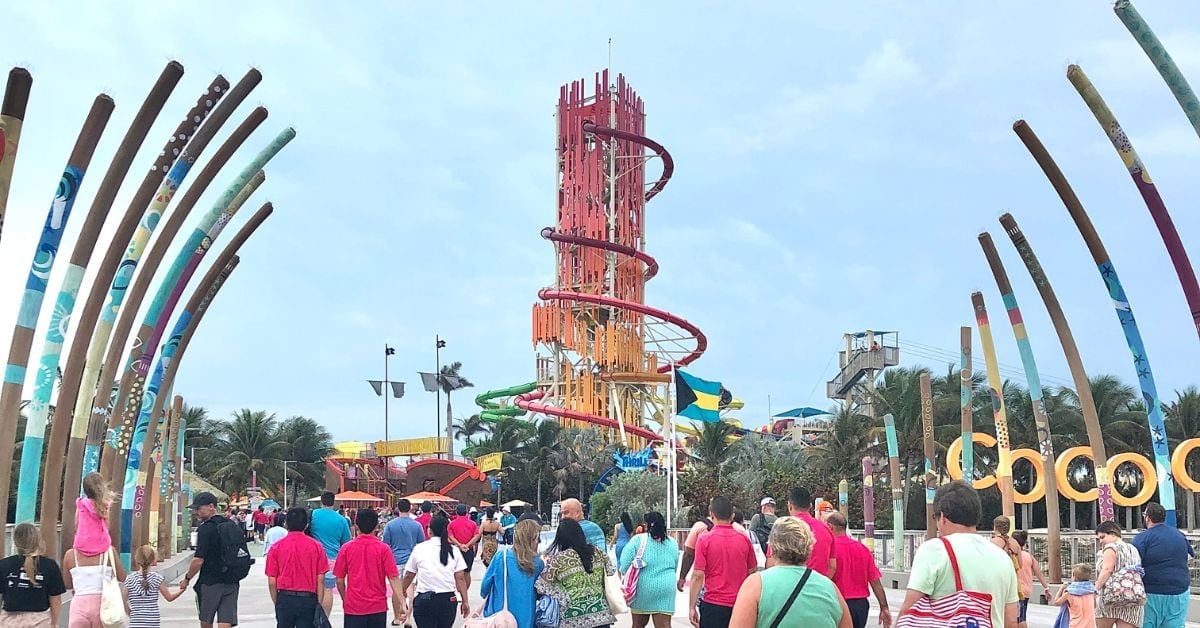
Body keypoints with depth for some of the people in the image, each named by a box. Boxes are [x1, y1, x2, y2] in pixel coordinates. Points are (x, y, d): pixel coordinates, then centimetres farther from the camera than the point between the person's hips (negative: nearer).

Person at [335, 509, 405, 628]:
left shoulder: (346, 548, -4)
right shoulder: (383, 549, -7)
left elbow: (339, 580, 2)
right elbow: (394, 579, -11)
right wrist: (402, 604, -10)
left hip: (353, 607, 0)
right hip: (378, 608, 0)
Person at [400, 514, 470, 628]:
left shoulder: (419, 548, 0)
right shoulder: (454, 550, 3)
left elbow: (408, 576, 6)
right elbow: (460, 578, 0)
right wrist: (465, 601, 5)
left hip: (425, 600, -2)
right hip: (448, 600, 2)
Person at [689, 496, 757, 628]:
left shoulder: (705, 539, -9)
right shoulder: (744, 539, 0)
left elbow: (698, 576, -10)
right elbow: (752, 572, 9)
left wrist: (692, 607, -4)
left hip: (713, 604, -3)